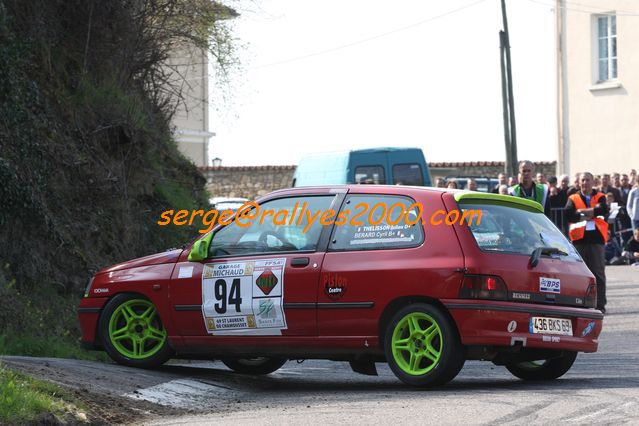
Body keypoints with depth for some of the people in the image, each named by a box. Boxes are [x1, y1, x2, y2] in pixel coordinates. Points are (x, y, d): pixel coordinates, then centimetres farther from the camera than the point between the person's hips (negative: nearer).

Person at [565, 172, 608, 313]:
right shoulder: (573, 199, 12)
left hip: (597, 238, 0)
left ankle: (600, 305, 1)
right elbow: (568, 215, -7)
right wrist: (591, 213, -9)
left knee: (598, 273, -1)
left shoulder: (600, 197, 12)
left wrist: (582, 211, -9)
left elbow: (603, 210, -10)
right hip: (579, 238, 0)